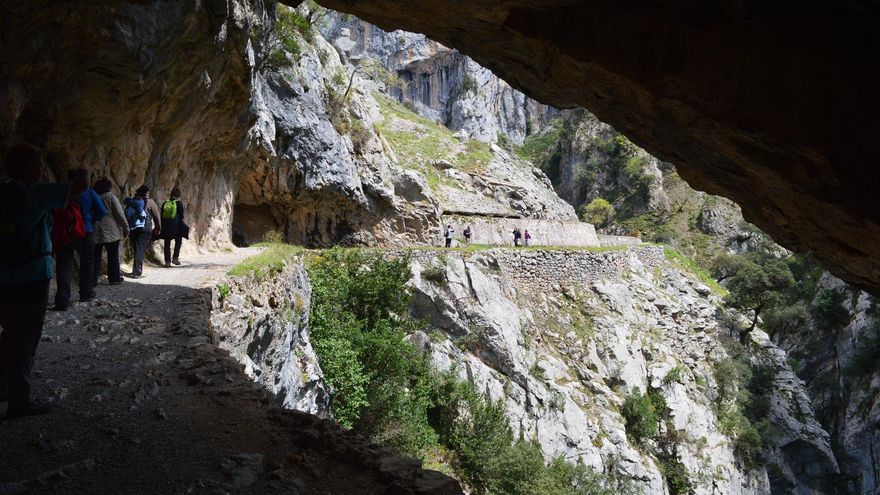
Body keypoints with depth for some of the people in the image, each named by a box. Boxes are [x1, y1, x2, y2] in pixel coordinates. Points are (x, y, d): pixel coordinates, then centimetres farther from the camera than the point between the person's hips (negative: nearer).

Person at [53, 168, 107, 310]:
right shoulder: (89, 192, -2)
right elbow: (102, 212, -7)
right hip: (85, 232, -1)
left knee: (63, 266, 0)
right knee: (87, 262, 18)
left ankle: (62, 300, -9)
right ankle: (86, 293, 26)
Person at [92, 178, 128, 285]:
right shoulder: (110, 196, -7)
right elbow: (120, 214, -8)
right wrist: (125, 228, 0)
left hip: (95, 232, 3)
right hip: (111, 232, -3)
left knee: (95, 256, 7)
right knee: (113, 256, 7)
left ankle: (93, 280, 6)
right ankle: (114, 278, 12)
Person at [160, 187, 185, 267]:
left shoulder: (165, 204, 7)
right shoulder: (179, 203, -4)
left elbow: (161, 216, 9)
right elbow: (181, 216, -7)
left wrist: (162, 227, 14)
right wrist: (183, 227, 0)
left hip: (166, 226, 3)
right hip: (176, 226, -3)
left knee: (167, 244, 10)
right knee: (178, 241, 15)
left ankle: (167, 261, 7)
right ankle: (175, 258, 5)